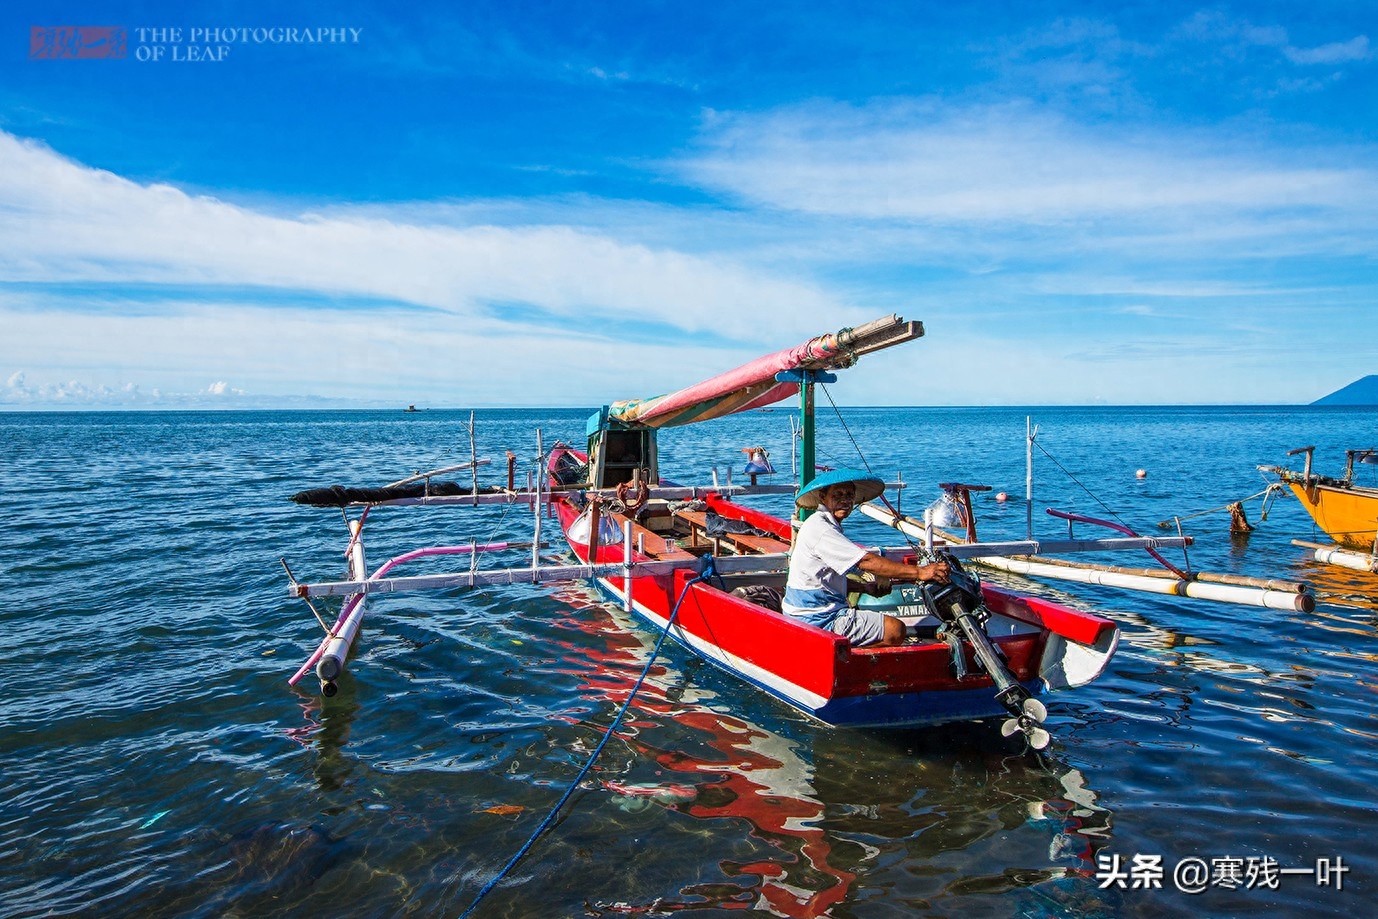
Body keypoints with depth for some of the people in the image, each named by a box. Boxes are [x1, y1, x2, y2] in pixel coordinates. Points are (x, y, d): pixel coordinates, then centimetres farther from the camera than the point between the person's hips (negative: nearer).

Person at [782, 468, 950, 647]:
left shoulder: (829, 526, 17)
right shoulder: (818, 527, -17)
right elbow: (866, 562, -25)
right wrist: (919, 572, -25)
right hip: (817, 621, -11)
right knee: (895, 630, -16)